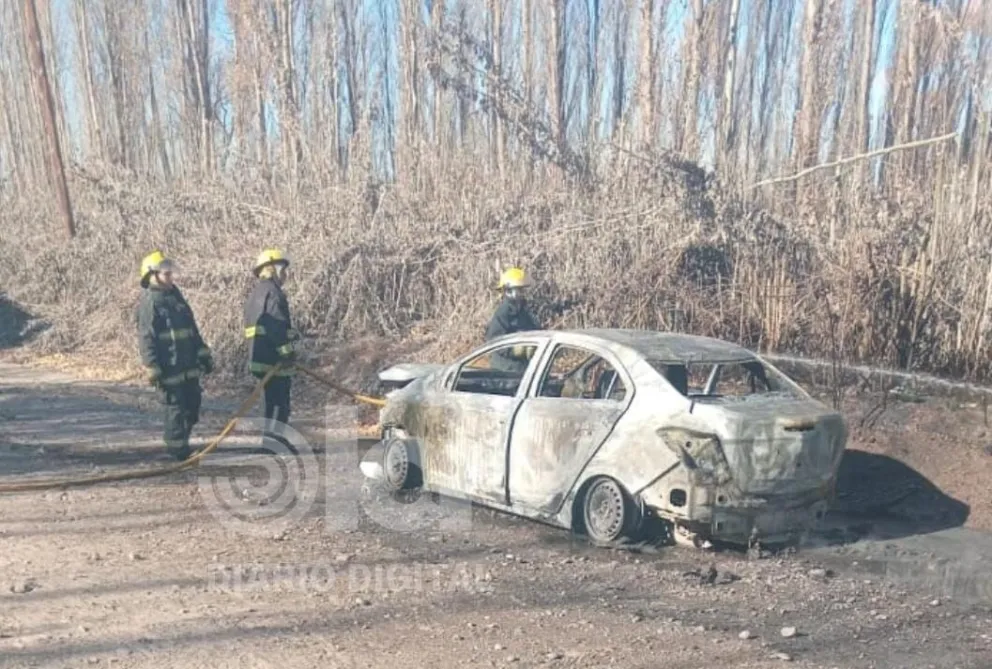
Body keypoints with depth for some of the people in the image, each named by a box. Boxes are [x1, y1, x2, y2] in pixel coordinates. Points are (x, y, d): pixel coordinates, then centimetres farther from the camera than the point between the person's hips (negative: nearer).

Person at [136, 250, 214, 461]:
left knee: (192, 404, 12)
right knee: (176, 408, -3)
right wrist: (153, 369, -17)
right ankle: (177, 450, 9)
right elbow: (146, 338, -13)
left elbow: (192, 330, 20)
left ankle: (182, 443, 28)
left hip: (188, 366, 8)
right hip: (169, 368, -8)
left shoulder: (175, 296, 16)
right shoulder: (149, 302, -9)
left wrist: (203, 354, 17)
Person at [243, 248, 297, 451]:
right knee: (279, 398, -7)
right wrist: (287, 352, -20)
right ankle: (273, 435, -8)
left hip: (260, 356, 10)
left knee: (275, 398, 16)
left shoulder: (256, 293, 23)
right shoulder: (271, 291, -11)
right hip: (273, 356, -10)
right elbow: (277, 325, -20)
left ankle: (274, 436, 21)